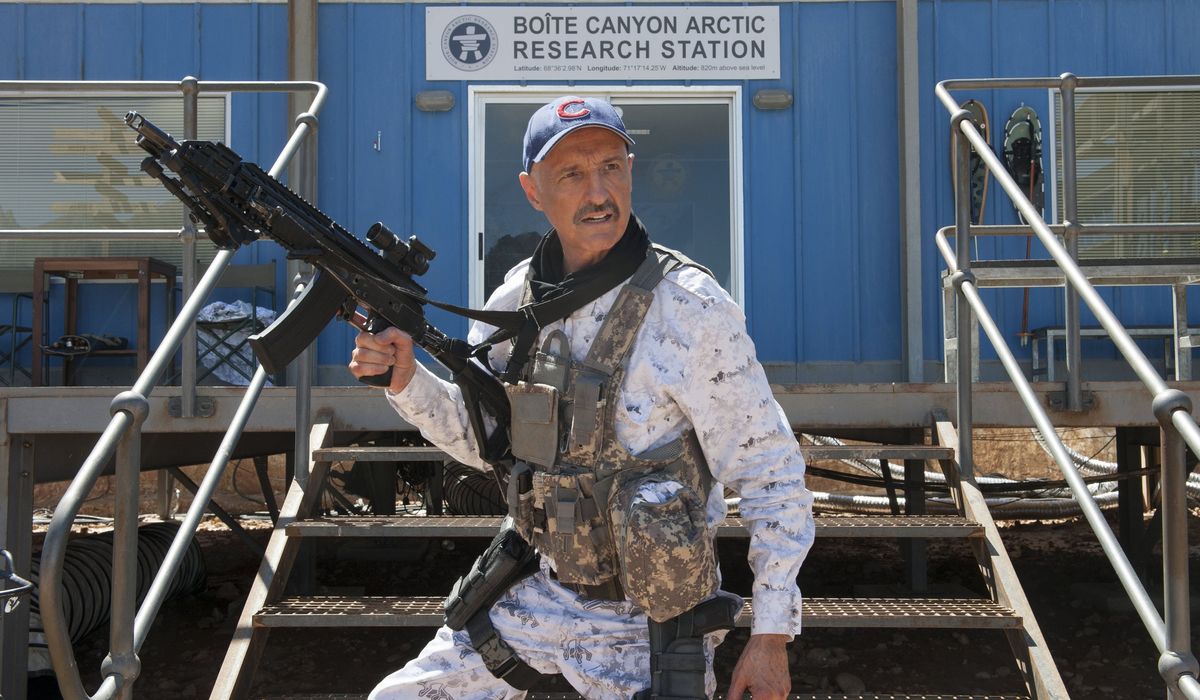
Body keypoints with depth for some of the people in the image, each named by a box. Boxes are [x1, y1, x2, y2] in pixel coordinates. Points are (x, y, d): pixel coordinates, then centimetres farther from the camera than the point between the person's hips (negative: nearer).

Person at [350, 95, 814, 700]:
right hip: (539, 597, 5)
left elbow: (771, 476, -14)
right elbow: (484, 437, 12)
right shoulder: (517, 296, -1)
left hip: (646, 627, -5)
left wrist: (771, 634, -14)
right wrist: (406, 381, -5)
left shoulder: (690, 309, -19)